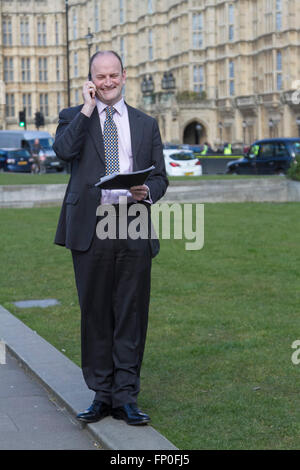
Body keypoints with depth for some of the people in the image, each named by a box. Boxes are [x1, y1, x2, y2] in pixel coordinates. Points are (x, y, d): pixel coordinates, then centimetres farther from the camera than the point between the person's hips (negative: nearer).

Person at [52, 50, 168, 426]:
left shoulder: (145, 124, 16)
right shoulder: (74, 117, 9)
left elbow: (160, 176, 14)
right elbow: (63, 150, -13)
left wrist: (147, 191, -8)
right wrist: (88, 108, -9)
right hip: (91, 228, -1)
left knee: (131, 315, 2)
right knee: (95, 315, 5)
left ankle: (126, 397, 9)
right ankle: (102, 395, 15)